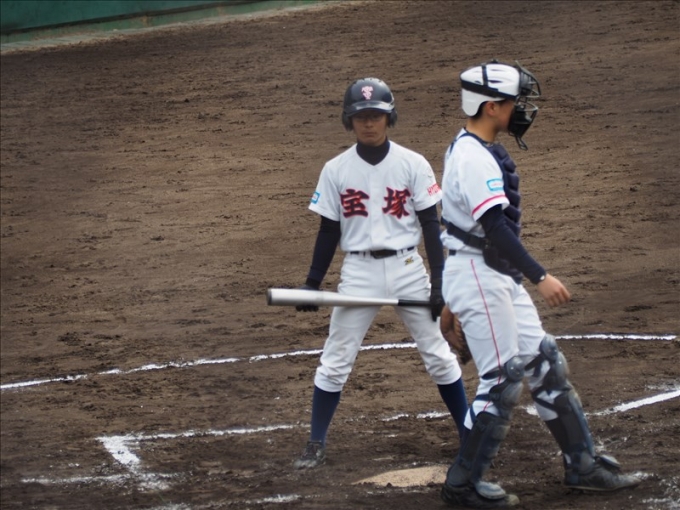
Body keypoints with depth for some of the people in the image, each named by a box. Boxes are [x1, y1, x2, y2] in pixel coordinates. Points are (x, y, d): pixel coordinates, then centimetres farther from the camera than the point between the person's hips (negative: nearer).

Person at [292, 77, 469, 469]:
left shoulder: (413, 165, -3)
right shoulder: (336, 170, 0)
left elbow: (431, 225, -1)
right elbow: (329, 231, 6)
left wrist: (439, 282, -6)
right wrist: (312, 283, 2)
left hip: (408, 268, 0)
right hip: (359, 271, 1)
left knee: (439, 355, 5)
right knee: (335, 361, 1)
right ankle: (316, 445, 10)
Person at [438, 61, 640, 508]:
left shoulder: (475, 150, 13)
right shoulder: (474, 158, -20)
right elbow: (495, 227, -29)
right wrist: (539, 277, -32)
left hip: (501, 276, 11)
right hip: (478, 276, -11)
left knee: (546, 365, 12)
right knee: (503, 379, -6)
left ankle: (583, 465, 19)